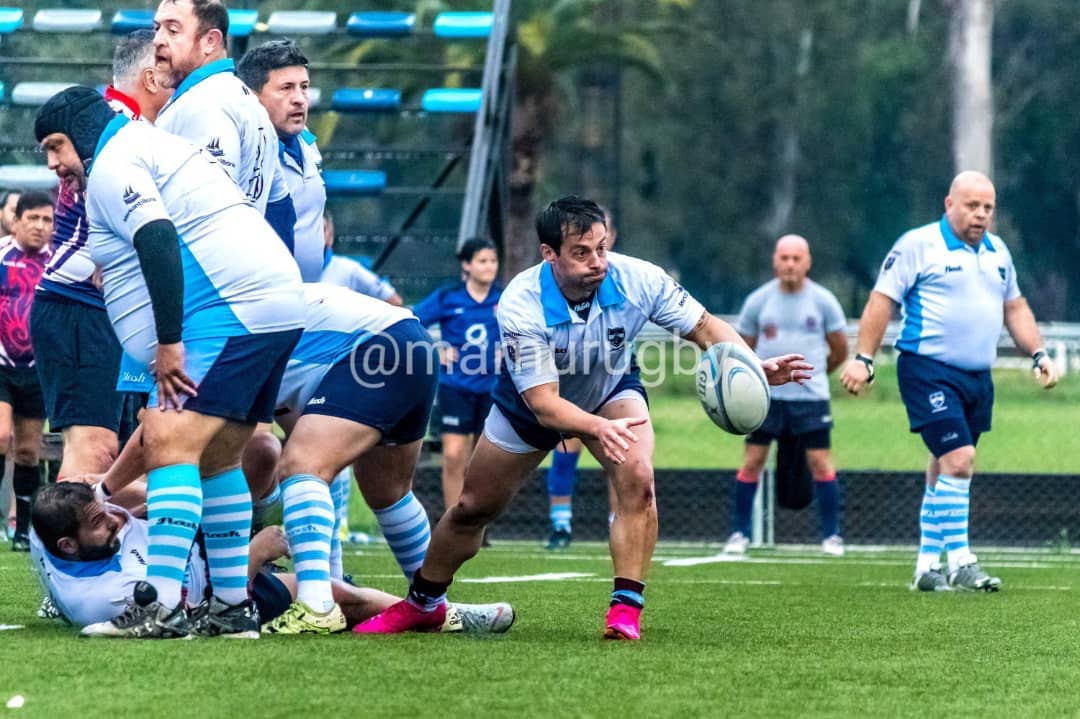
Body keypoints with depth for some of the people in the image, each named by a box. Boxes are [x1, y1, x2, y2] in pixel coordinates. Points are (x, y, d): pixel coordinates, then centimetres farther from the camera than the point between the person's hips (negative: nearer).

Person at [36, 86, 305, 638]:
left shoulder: (112, 164, -5)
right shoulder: (153, 147, 26)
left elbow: (160, 241, -19)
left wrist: (169, 342, -20)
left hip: (230, 312, -11)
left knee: (170, 443, -16)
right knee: (217, 456, 16)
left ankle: (162, 606, -25)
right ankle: (234, 605, 19)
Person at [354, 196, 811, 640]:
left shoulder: (637, 280, -31)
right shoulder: (520, 306, -38)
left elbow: (706, 328, -19)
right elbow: (543, 402, -39)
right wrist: (598, 427, -58)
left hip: (611, 393, 1)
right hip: (530, 407, -1)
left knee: (637, 479, -28)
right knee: (472, 508, 10)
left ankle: (626, 609, -22)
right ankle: (422, 605, 35)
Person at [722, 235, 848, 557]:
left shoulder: (823, 301, 0)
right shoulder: (758, 301, 3)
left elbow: (840, 351, 10)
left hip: (810, 396, -1)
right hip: (766, 394, 1)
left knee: (820, 461, -4)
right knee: (752, 461, -2)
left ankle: (832, 536, 5)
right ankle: (739, 533, 7)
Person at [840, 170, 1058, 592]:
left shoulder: (997, 252, 15)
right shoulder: (918, 245, -6)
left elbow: (1015, 308, 25)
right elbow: (882, 301, -7)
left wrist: (1038, 353, 15)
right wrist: (863, 359, -12)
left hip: (978, 377, 7)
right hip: (929, 371, -7)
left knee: (945, 469, 10)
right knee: (958, 459, -17)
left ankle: (927, 565, 15)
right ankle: (959, 561, -14)